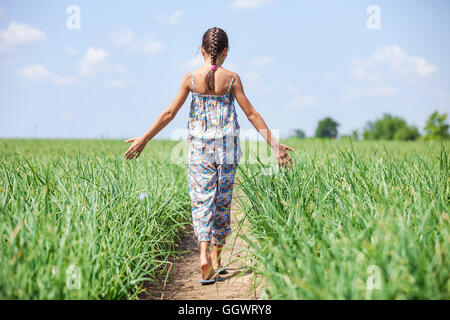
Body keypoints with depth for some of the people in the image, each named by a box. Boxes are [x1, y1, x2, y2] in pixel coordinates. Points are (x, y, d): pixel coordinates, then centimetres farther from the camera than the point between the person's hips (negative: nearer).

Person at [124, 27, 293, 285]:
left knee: (202, 200, 0)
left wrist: (144, 139, 6)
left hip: (200, 147, 0)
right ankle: (216, 259, 19)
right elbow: (251, 113, -5)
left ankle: (204, 255, -20)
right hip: (227, 147, 0)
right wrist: (274, 143, 0)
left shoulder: (191, 79, -2)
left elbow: (169, 113, -2)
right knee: (222, 201, 11)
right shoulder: (231, 78, -4)